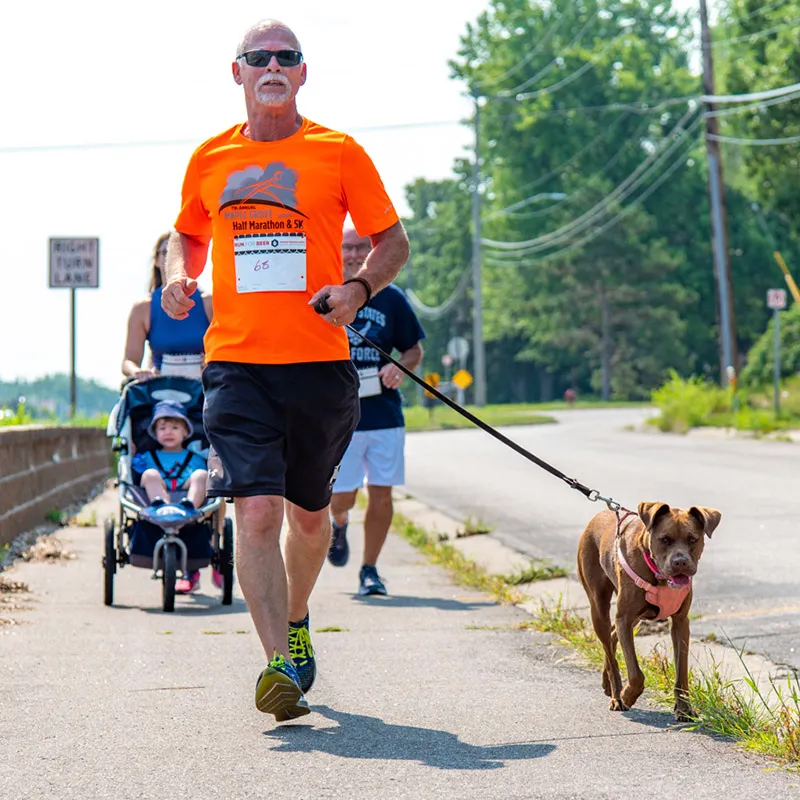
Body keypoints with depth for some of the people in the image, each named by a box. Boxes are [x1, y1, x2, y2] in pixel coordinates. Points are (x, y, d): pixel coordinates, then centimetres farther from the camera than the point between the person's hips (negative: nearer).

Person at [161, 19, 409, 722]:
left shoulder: (338, 154, 2)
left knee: (309, 512, 15)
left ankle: (295, 621, 42)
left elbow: (393, 241, 7)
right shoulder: (210, 159, 9)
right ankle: (279, 664, -14)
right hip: (236, 362, 0)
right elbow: (187, 235, 25)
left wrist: (359, 288, -13)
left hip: (319, 361, 0)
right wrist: (178, 276, 3)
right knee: (256, 510, -14)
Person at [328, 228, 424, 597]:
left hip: (385, 411, 2)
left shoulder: (390, 297, 6)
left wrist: (399, 367, -8)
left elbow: (414, 349, 13)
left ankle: (370, 570, 15)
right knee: (341, 496, -4)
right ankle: (339, 524, 33)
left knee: (381, 493, 1)